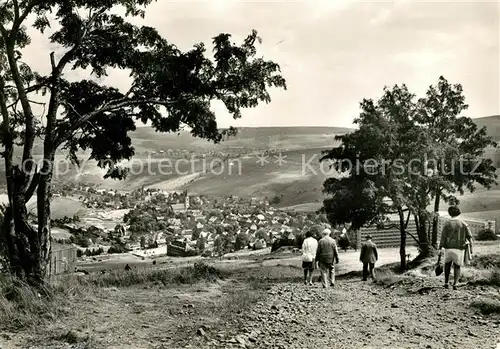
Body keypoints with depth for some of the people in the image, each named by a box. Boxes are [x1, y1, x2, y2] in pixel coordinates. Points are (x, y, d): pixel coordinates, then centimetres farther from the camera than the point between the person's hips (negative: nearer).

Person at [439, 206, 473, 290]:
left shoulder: (447, 224, -3)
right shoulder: (463, 224, 2)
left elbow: (443, 236, -11)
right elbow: (469, 236, -1)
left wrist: (441, 248, -11)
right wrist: (470, 248, 3)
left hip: (448, 248, 0)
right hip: (459, 249, 0)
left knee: (447, 264, 25)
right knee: (457, 267, 13)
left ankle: (446, 282, 21)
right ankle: (455, 284, -6)